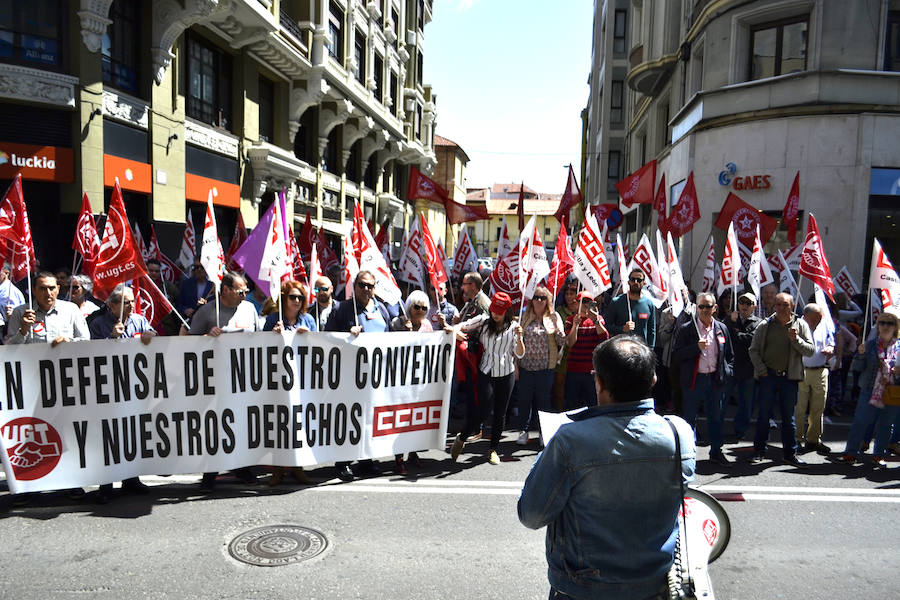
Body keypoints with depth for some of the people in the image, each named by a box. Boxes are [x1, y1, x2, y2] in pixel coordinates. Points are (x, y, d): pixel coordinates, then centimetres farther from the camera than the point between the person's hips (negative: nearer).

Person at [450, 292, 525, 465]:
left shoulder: (513, 327, 4)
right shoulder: (483, 321, 2)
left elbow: (519, 355, 3)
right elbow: (463, 327, -1)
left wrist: (519, 338, -14)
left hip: (506, 374, 2)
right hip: (486, 372, -2)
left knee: (500, 414, 8)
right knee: (485, 410, -7)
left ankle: (494, 449, 24)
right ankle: (461, 438, 16)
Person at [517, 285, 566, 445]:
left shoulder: (554, 317, 4)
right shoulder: (525, 316, 7)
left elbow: (563, 343, 0)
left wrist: (558, 331, -17)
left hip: (545, 367, -1)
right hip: (526, 366, 1)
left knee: (543, 399, 7)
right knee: (524, 398, 5)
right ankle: (524, 430, 19)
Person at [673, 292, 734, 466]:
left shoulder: (722, 328, 7)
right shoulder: (685, 329, -5)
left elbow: (729, 355, 17)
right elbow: (676, 354, -10)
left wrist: (728, 372, 5)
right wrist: (697, 347, -20)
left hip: (716, 379, 3)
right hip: (694, 380, -3)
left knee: (716, 417, 13)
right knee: (689, 418, 4)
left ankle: (716, 451, 27)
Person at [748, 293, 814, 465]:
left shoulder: (800, 325, 3)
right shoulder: (765, 326, 3)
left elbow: (811, 351, -2)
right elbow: (753, 350, 4)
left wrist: (796, 339, -18)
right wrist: (762, 370, -5)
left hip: (789, 377, 0)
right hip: (767, 376, 0)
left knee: (788, 417, 9)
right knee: (763, 415, 5)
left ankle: (790, 453, 20)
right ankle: (759, 451, 15)